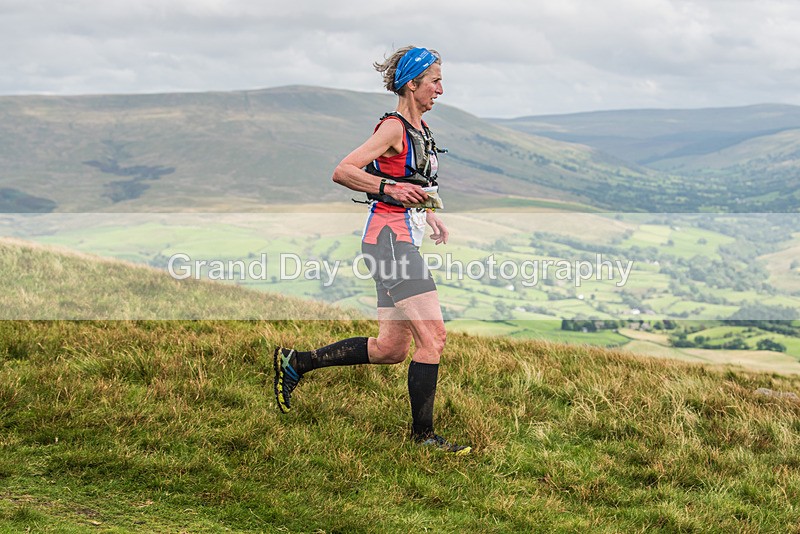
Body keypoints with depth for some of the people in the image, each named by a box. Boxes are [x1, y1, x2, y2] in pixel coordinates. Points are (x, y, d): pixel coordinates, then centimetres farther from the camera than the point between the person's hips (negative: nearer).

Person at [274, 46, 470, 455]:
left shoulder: (419, 129, 17)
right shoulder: (393, 128, -11)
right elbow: (342, 171, -18)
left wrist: (429, 214, 19)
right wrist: (392, 188, -27)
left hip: (402, 241, 10)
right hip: (389, 239, -10)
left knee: (392, 347, 10)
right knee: (433, 336, -12)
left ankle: (295, 362, 21)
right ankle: (423, 434, -2)